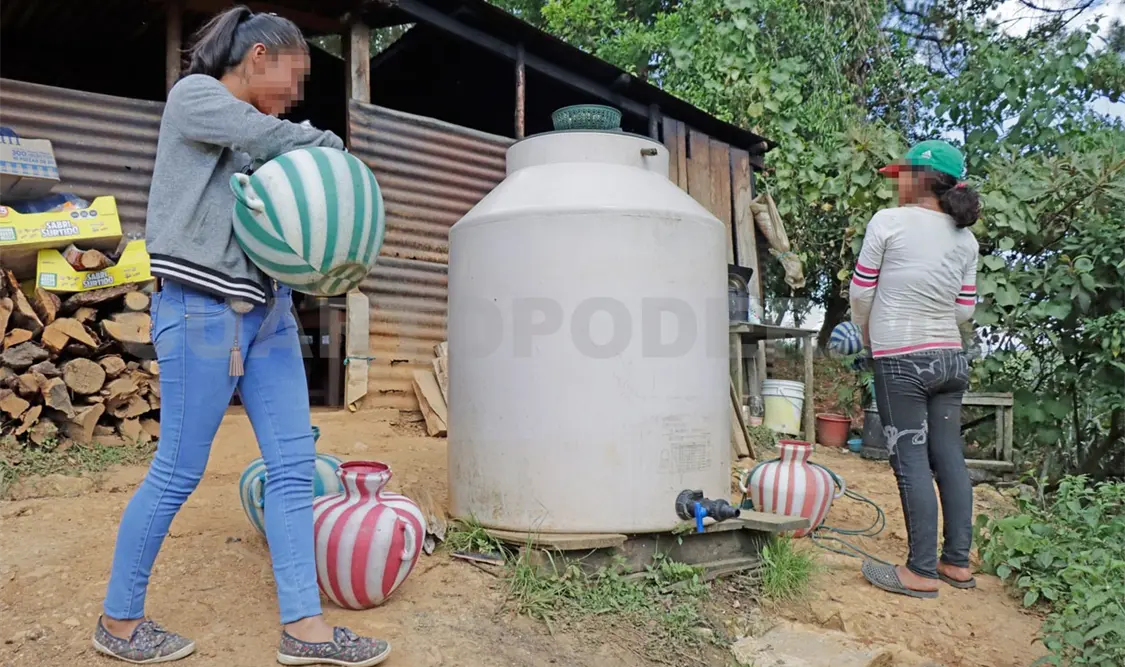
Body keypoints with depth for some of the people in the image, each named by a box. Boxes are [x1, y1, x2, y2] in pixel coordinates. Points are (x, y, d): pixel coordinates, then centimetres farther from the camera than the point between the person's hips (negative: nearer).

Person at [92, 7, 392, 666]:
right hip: (204, 309, -8)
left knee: (295, 464, 1)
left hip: (268, 312, 8)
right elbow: (279, 138, -12)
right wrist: (328, 144, 6)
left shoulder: (255, 137, 21)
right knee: (178, 472, 0)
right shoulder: (193, 95, 1)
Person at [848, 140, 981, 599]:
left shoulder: (889, 222, -9)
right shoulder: (965, 238, 8)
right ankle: (957, 562, 20)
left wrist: (866, 332, 15)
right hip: (951, 358, 6)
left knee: (911, 462, -2)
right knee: (949, 457, 11)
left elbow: (861, 292, -3)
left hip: (901, 360, -6)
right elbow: (964, 310, 11)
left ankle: (922, 572, 5)